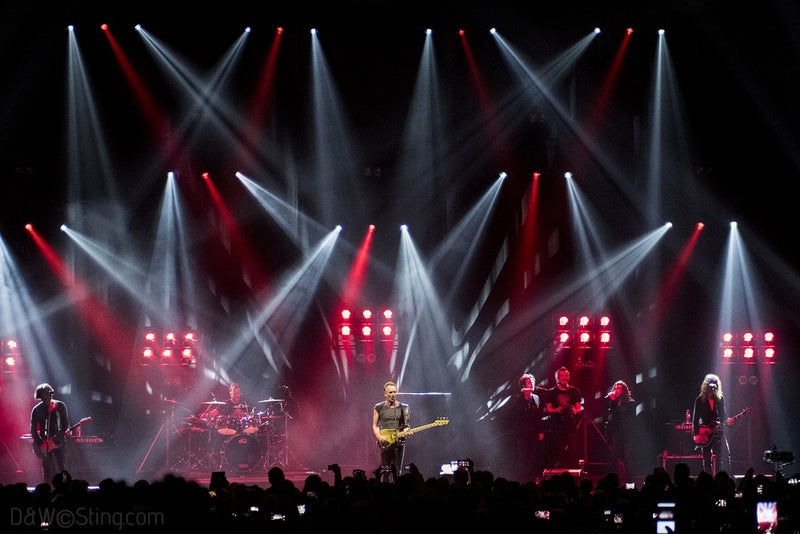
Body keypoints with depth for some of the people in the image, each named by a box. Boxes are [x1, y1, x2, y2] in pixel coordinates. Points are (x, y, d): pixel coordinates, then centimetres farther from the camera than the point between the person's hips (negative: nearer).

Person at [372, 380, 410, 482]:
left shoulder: (403, 408, 8)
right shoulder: (379, 408, 4)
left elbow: (406, 424, 13)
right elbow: (374, 425, 8)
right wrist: (379, 437, -10)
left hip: (399, 441, 2)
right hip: (385, 443, -2)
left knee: (396, 472, 2)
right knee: (386, 470, -9)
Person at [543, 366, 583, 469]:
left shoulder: (574, 391, 12)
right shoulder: (551, 392, 9)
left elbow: (579, 408, 10)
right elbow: (548, 409, 4)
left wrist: (575, 411, -13)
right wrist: (557, 410, -16)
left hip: (571, 426, 1)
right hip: (556, 426, -1)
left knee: (571, 453, -7)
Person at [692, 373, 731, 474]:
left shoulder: (720, 398, 7)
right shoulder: (700, 400, -1)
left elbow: (722, 414, 13)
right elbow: (695, 417, -1)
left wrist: (726, 421, -9)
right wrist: (696, 434, -8)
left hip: (717, 430, 2)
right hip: (705, 431, -2)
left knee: (725, 455, -9)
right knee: (707, 459, 1)